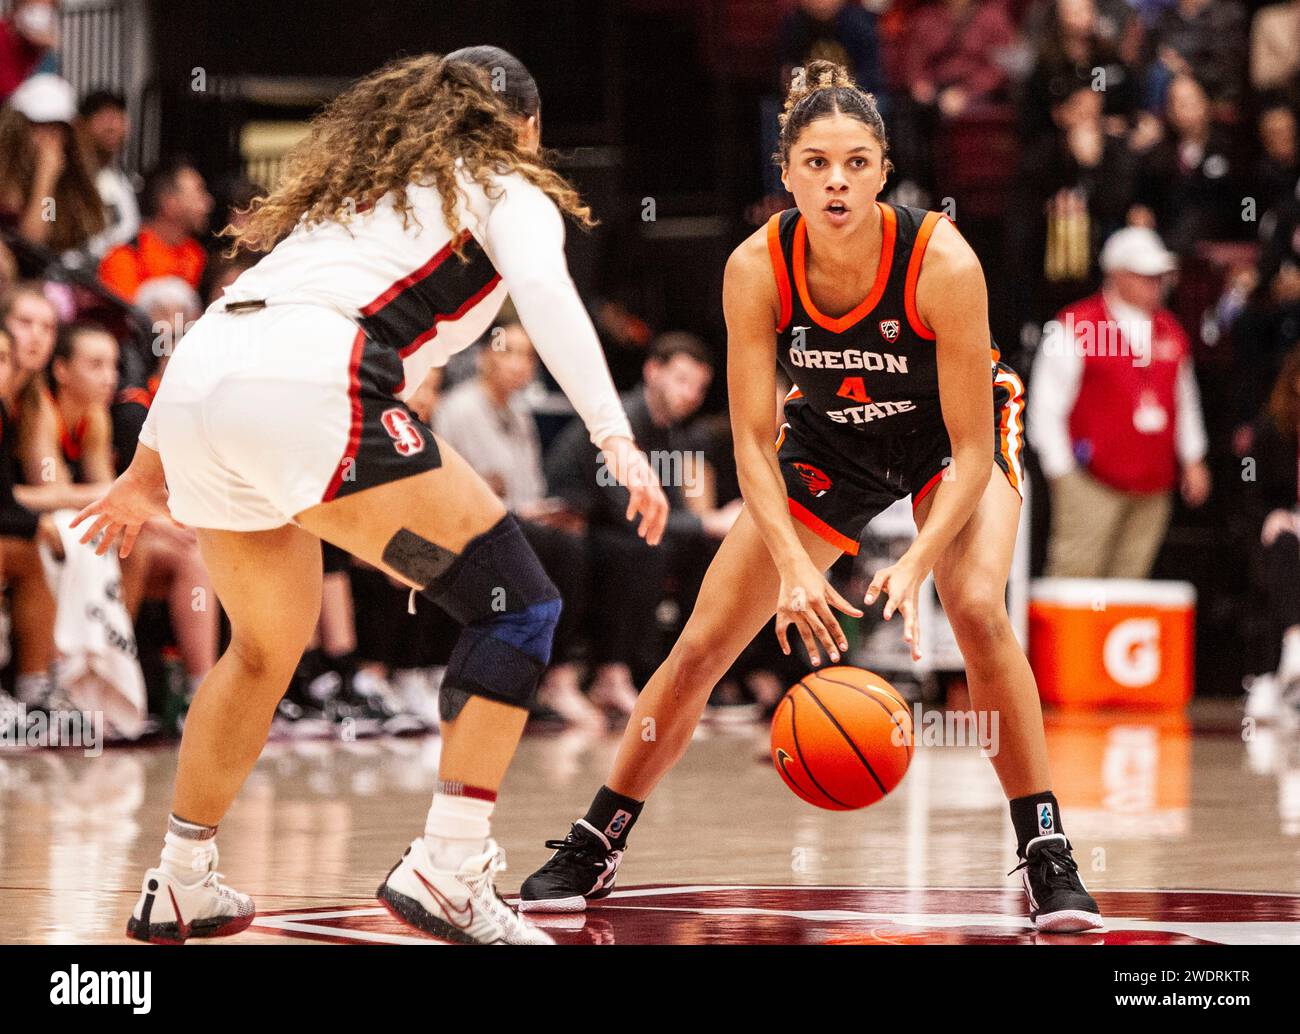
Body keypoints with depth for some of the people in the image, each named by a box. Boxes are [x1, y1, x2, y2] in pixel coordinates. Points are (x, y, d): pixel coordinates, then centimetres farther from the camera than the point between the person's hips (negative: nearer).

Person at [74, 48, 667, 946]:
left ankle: (180, 885, 34)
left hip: (196, 391, 7)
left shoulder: (343, 185, 36)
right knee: (518, 605, 2)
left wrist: (151, 464, 41)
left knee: (268, 647, 29)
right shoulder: (508, 191, 17)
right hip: (314, 387, -7)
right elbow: (545, 292, -5)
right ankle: (448, 870, -9)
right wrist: (617, 439, -14)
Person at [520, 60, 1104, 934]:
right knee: (701, 646, -1)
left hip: (948, 439, -3)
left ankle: (1047, 855, -21)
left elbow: (973, 450, -29)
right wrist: (794, 566, -36)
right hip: (829, 443, 3)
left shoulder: (943, 262, -34)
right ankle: (595, 846, 18)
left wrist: (915, 566, -41)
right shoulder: (758, 269, -26)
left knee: (977, 607, -30)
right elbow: (752, 442, -21)